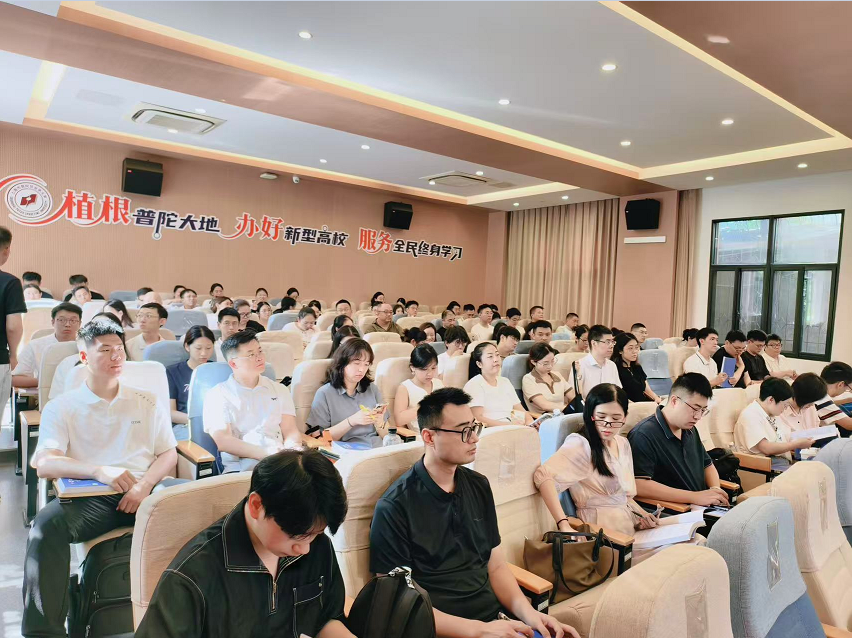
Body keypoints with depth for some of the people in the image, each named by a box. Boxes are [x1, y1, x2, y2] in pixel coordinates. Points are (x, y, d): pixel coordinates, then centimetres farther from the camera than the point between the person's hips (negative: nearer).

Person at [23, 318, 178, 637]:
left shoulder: (148, 402, 17)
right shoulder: (61, 407, 12)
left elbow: (168, 454, 12)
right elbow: (44, 464, -3)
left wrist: (145, 486, -10)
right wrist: (99, 471, -22)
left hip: (143, 494, 1)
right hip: (89, 499, 0)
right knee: (47, 523, -32)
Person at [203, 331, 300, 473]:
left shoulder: (279, 390, 20)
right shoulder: (217, 395, 7)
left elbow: (291, 431, 12)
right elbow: (222, 440, -5)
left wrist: (292, 449, -13)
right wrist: (264, 453, -18)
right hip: (240, 469, -4)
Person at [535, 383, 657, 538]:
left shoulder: (623, 444, 12)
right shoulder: (580, 444, -14)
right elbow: (543, 476, -29)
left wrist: (642, 514, 1)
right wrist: (564, 525, -36)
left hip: (628, 520, 8)